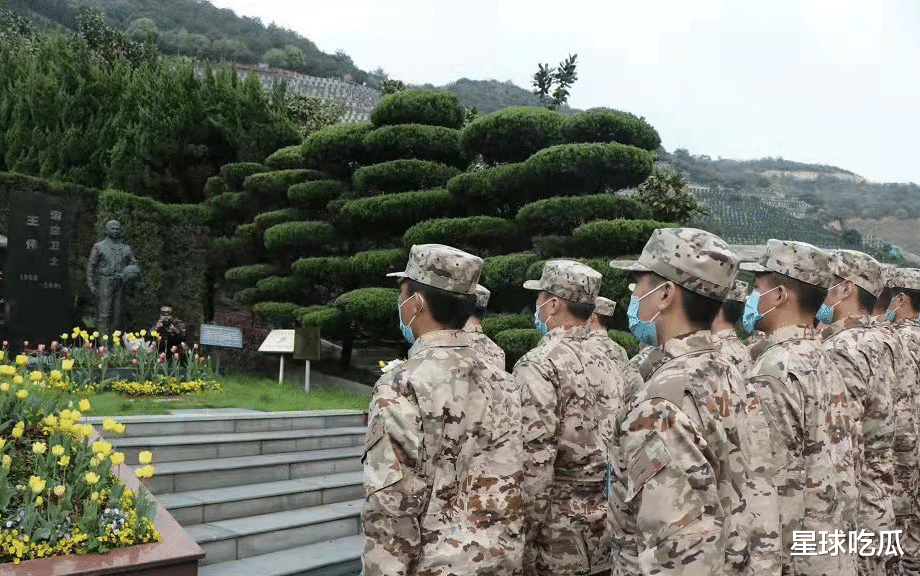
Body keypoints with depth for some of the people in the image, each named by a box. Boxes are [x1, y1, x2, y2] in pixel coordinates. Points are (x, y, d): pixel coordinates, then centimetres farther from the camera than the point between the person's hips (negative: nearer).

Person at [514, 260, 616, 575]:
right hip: (602, 524, 7)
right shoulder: (603, 363, 7)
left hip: (558, 529, -7)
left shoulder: (539, 365, -15)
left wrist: (525, 534, -14)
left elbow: (535, 459, -21)